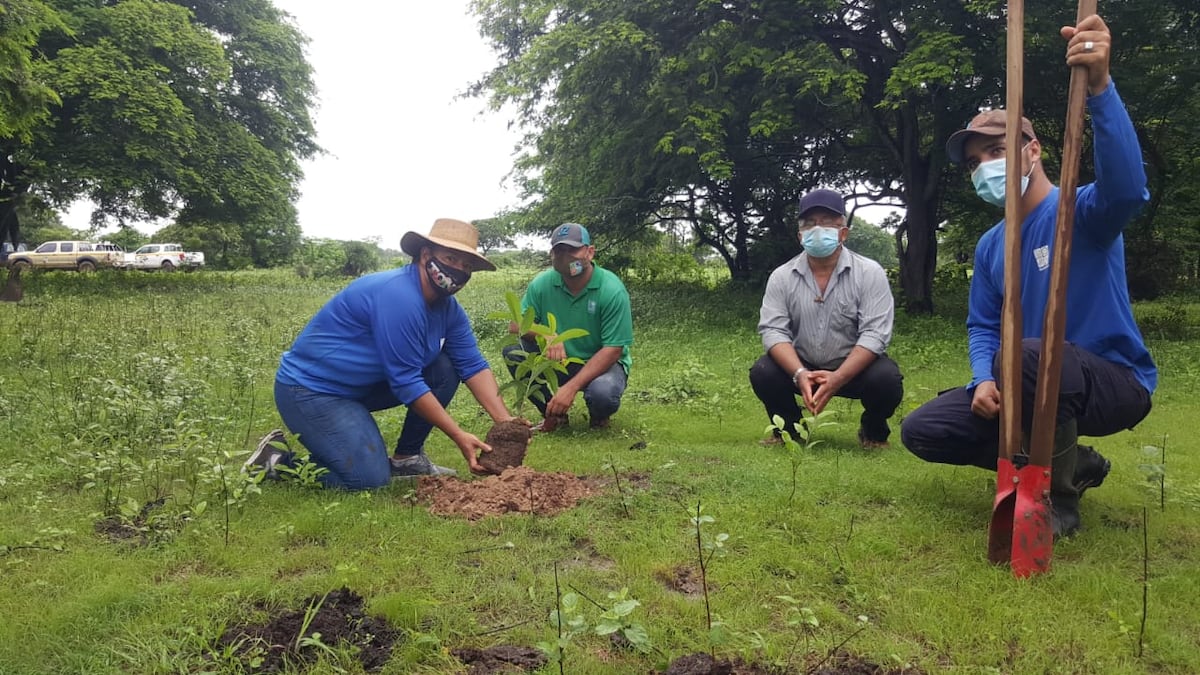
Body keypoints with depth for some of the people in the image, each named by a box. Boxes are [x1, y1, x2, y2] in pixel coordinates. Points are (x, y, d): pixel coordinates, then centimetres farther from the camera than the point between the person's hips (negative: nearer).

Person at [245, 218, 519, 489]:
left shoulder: (449, 309, 0)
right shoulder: (399, 296, -27)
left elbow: (473, 366, -1)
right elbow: (406, 382, -26)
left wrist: (505, 423, -14)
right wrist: (458, 435, -23)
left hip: (361, 386, 9)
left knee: (445, 370, -2)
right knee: (370, 479, -17)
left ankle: (407, 457, 8)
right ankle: (280, 454, 3)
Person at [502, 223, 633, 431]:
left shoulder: (612, 290, -21)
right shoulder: (542, 284, -9)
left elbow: (612, 350, -23)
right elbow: (516, 325, -6)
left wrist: (572, 387, -33)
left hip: (601, 363, -4)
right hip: (557, 361, 4)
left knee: (603, 393, -37)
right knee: (513, 349, -19)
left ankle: (598, 417, 4)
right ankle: (552, 414, 0)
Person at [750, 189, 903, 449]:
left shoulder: (870, 273, -11)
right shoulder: (782, 277, -6)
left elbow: (874, 334, -19)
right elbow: (773, 330, -14)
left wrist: (837, 379, -32)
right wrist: (800, 374, -32)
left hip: (853, 367, -1)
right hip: (800, 367, 1)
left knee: (886, 378, -29)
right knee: (762, 373, -24)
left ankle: (873, 432, 5)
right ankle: (789, 429, 6)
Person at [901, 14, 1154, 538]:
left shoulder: (1081, 211, -12)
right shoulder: (989, 246, 9)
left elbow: (1127, 189, -36)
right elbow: (982, 326, 11)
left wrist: (1099, 87, -49)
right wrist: (983, 381, -12)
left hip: (1115, 382, -7)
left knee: (1026, 354, -40)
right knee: (922, 431, -5)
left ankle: (1060, 494, -15)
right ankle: (1069, 461, 8)